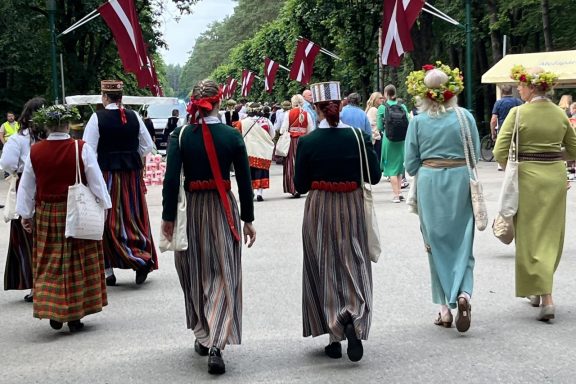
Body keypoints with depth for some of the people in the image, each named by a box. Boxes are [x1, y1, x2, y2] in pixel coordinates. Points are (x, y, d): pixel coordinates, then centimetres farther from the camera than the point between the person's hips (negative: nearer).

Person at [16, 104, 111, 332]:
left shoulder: (35, 152, -3)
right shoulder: (81, 149, -12)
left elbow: (26, 186, 4)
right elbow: (96, 181, -7)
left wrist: (26, 214, 14)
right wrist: (105, 206, 6)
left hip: (46, 215, 2)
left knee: (49, 265, 11)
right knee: (77, 264, 7)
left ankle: (54, 314, 7)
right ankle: (74, 316, 10)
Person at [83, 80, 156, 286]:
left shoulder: (97, 118, -9)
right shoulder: (134, 116, 1)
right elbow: (147, 146, 7)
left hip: (107, 174, -3)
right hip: (132, 174, 3)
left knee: (109, 220, 3)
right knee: (134, 217, 13)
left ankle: (108, 271, 4)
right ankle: (144, 257, 7)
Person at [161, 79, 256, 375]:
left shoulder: (180, 136, -6)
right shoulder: (232, 136, -5)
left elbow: (171, 180, -9)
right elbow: (244, 181, -2)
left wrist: (168, 217, -3)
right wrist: (248, 220, 5)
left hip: (191, 209, 1)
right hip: (224, 209, -1)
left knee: (196, 275, 16)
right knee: (223, 275, 2)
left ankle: (202, 336, 29)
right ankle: (216, 344, -12)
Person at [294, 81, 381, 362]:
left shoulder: (307, 142, -9)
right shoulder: (358, 136, -7)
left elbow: (300, 186, -4)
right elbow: (374, 176, -2)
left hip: (319, 210, -1)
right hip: (352, 208, 1)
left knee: (324, 269, 10)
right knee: (353, 266, 10)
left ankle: (335, 338, 12)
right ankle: (353, 320, -16)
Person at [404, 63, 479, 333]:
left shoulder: (418, 121, -5)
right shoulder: (465, 117, -5)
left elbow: (411, 163, -1)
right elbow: (476, 155, 2)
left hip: (429, 183, 0)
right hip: (461, 182, 0)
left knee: (437, 245, 10)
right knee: (462, 244, 9)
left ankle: (445, 308, 12)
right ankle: (463, 293, -13)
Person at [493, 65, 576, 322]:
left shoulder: (518, 113, -12)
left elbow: (500, 152, -15)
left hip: (528, 178, -5)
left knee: (531, 237, 1)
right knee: (552, 236, 16)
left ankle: (546, 299, -7)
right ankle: (539, 290, 28)